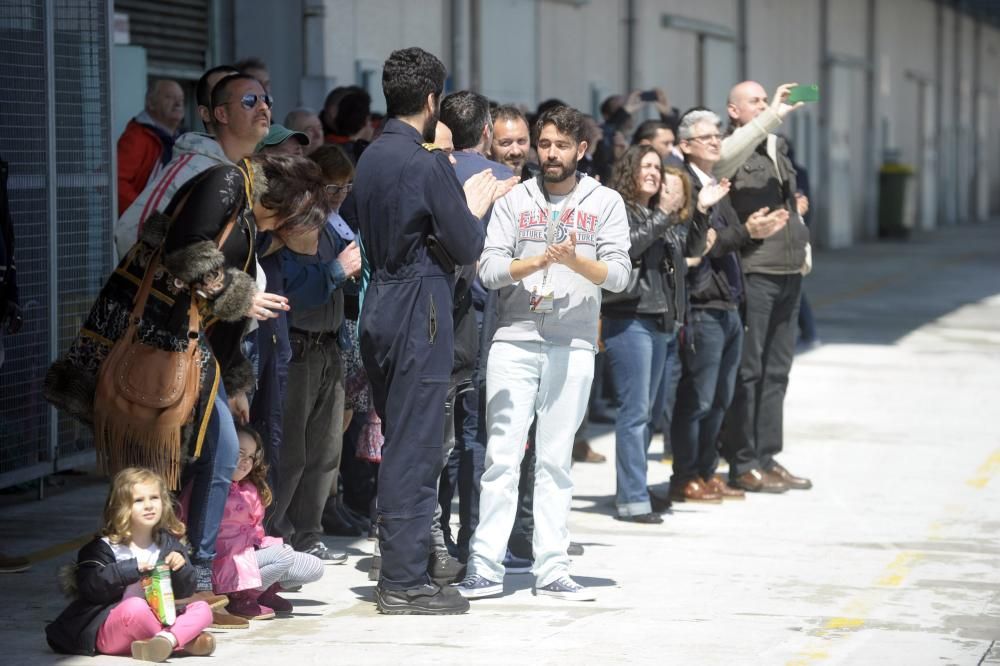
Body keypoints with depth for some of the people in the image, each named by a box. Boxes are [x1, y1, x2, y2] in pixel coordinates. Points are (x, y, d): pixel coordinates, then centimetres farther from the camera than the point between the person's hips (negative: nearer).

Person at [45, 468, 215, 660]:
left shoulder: (168, 544, 10)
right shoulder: (106, 547, -5)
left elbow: (183, 591, 9)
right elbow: (89, 586, -18)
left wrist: (180, 567, -13)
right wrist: (132, 568, -25)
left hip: (156, 622, 5)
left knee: (202, 609, -11)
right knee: (135, 606, -36)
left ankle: (166, 638, -38)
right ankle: (186, 642, -20)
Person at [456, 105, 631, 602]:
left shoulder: (606, 203, 7)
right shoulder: (514, 201, 8)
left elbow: (618, 274, -2)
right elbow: (489, 270, -1)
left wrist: (576, 262, -19)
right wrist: (537, 261, -17)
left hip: (573, 343, 0)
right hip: (514, 339, 0)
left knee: (556, 459, 4)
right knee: (502, 456, -3)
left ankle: (552, 569, 7)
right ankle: (486, 567, -2)